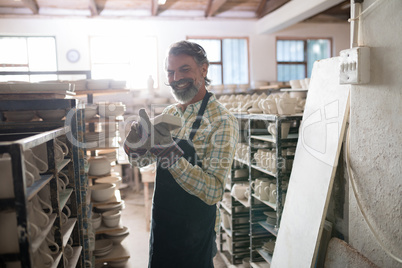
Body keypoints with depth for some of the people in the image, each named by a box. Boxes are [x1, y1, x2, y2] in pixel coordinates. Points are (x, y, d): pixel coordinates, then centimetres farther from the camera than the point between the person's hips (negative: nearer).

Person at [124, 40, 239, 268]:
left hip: (194, 237, -6)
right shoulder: (170, 113, 1)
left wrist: (170, 154, -36)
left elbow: (214, 192, -27)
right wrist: (136, 144, -14)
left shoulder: (223, 121, -20)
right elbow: (141, 160, 8)